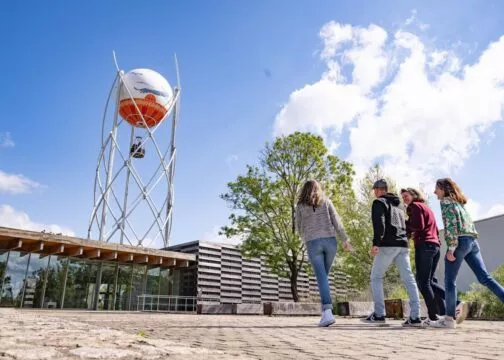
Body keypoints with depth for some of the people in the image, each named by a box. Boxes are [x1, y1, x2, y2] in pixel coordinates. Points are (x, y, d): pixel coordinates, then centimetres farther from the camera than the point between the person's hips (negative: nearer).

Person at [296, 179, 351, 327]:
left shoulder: (300, 205, 9)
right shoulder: (326, 201, 11)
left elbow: (299, 227, 15)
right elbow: (336, 221, 3)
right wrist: (345, 240, 4)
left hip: (313, 243, -2)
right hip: (330, 241, 2)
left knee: (322, 278, -5)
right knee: (324, 275, 17)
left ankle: (327, 312, -21)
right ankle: (326, 309, 14)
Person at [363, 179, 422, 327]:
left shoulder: (379, 202, 1)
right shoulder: (399, 205, 25)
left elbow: (379, 222, -15)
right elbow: (406, 225, 23)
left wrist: (376, 243, -21)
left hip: (387, 245, -6)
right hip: (403, 246, 7)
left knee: (376, 277, 2)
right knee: (409, 279, 2)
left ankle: (379, 314, -2)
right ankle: (415, 317, -2)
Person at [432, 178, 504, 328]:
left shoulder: (446, 201, -1)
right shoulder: (459, 202, 25)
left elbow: (450, 224, -13)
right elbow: (467, 223, 21)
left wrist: (451, 247, -17)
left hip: (460, 241, -8)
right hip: (472, 241, 8)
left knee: (450, 281, -3)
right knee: (485, 278, 7)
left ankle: (449, 319, -1)